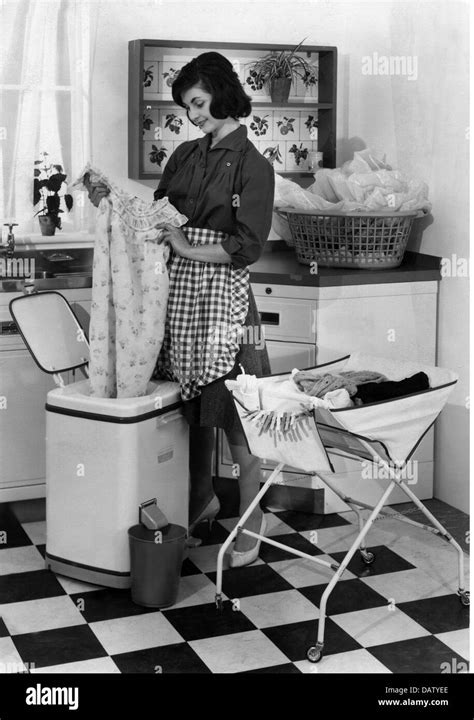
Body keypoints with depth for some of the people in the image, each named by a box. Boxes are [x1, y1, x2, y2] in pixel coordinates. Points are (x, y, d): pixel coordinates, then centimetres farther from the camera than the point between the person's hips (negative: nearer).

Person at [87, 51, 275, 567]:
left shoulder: (252, 165, -5)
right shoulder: (185, 156, 13)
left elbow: (247, 247, -11)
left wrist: (188, 248, -15)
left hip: (222, 294, -6)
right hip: (179, 290, 6)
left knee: (231, 410, -3)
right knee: (192, 402, 13)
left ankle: (252, 520, 9)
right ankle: (201, 498, 31)